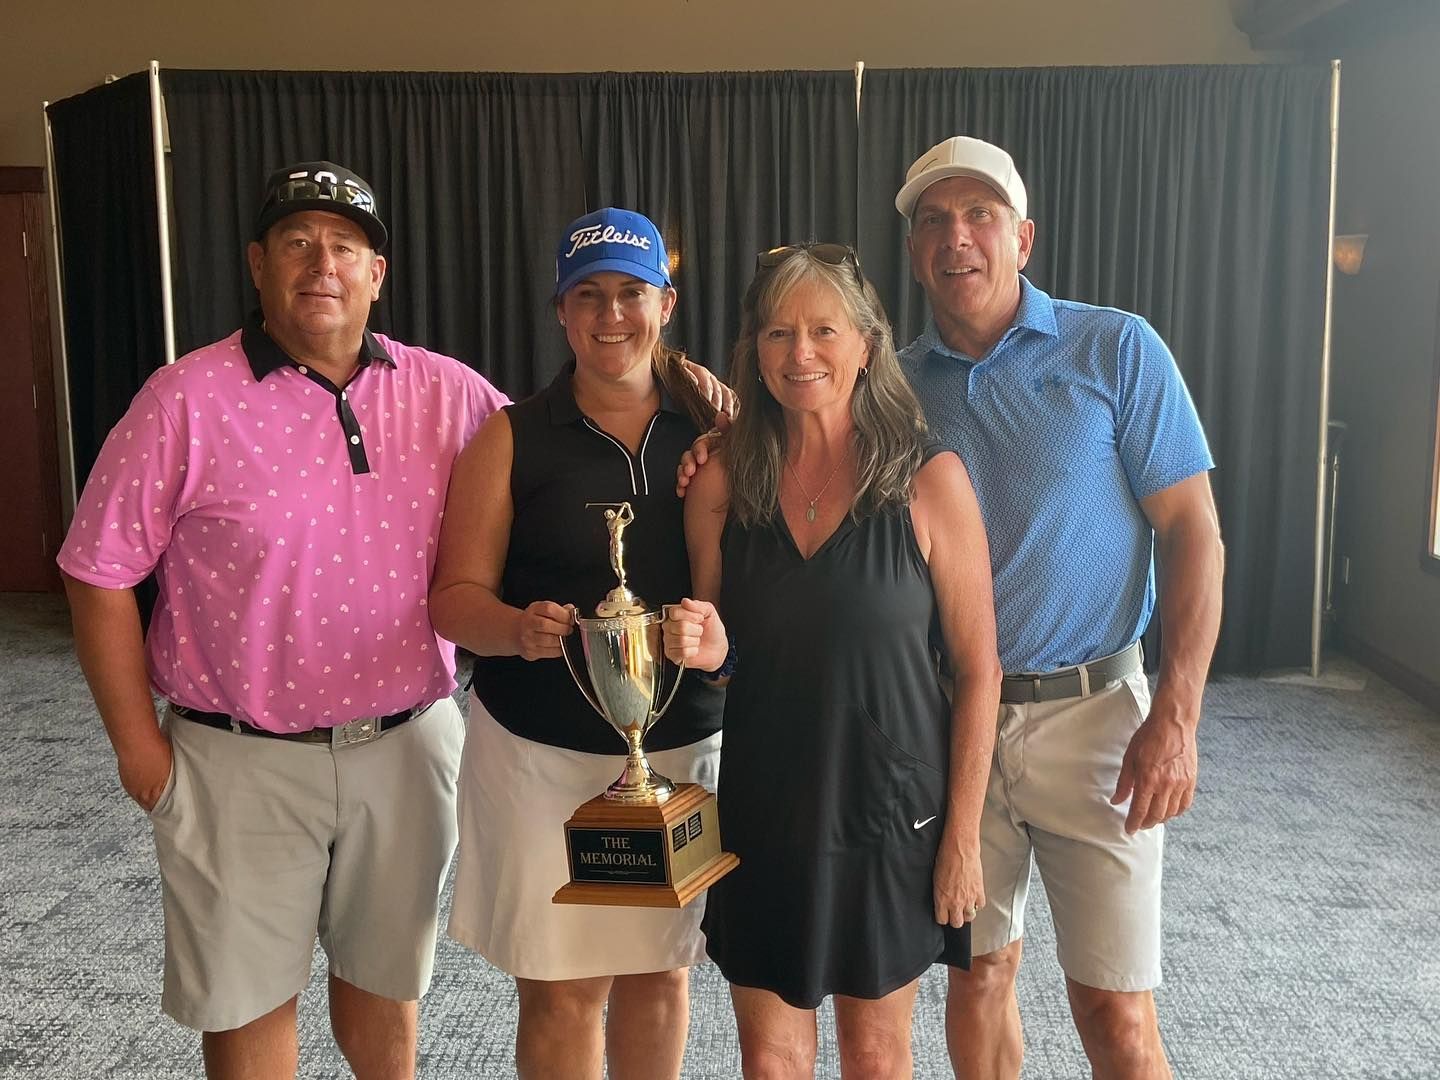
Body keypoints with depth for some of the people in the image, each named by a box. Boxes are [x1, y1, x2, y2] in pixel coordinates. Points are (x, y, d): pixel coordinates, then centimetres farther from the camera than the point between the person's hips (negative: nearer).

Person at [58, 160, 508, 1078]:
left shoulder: (447, 393, -2)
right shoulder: (186, 401, -9)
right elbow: (101, 573, -5)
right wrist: (139, 745, -4)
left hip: (407, 744, 2)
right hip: (243, 761, -2)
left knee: (384, 979, 20)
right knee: (249, 998, 14)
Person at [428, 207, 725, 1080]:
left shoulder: (712, 429, 2)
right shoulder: (512, 440, -2)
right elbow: (455, 596, -3)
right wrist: (518, 629, -24)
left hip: (686, 746, 2)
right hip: (543, 753, -1)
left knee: (661, 971, 15)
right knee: (562, 988, 6)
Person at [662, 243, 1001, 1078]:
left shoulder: (930, 479, -11)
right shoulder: (723, 482, -3)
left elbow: (978, 669, -7)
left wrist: (964, 832, -8)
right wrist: (707, 648, -15)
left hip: (890, 809, -2)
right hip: (764, 809, 2)